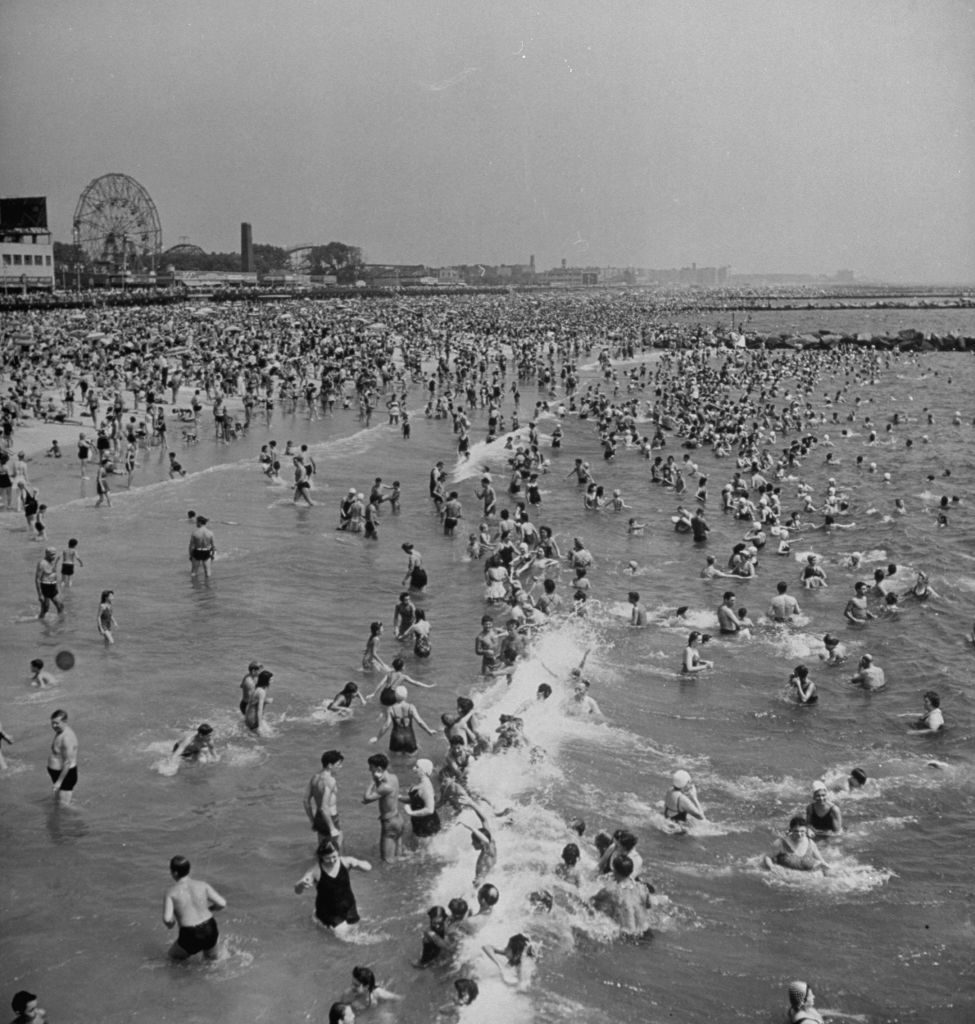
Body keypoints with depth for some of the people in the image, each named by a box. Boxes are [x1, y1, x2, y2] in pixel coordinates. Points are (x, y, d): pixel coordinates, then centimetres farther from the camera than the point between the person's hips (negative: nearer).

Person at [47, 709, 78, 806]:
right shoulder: (60, 730, 1)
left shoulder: (67, 738, -29)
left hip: (65, 774, -10)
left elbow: (67, 762, -27)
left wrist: (59, 781, -23)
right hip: (57, 771, 10)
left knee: (63, 805, -4)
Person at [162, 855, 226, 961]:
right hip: (209, 932, 4)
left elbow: (167, 919, -14)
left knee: (174, 956, 29)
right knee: (213, 960, 35)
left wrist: (171, 924, 11)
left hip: (190, 936, -4)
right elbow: (222, 904, -2)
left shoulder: (171, 893, -4)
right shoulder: (202, 885, 2)